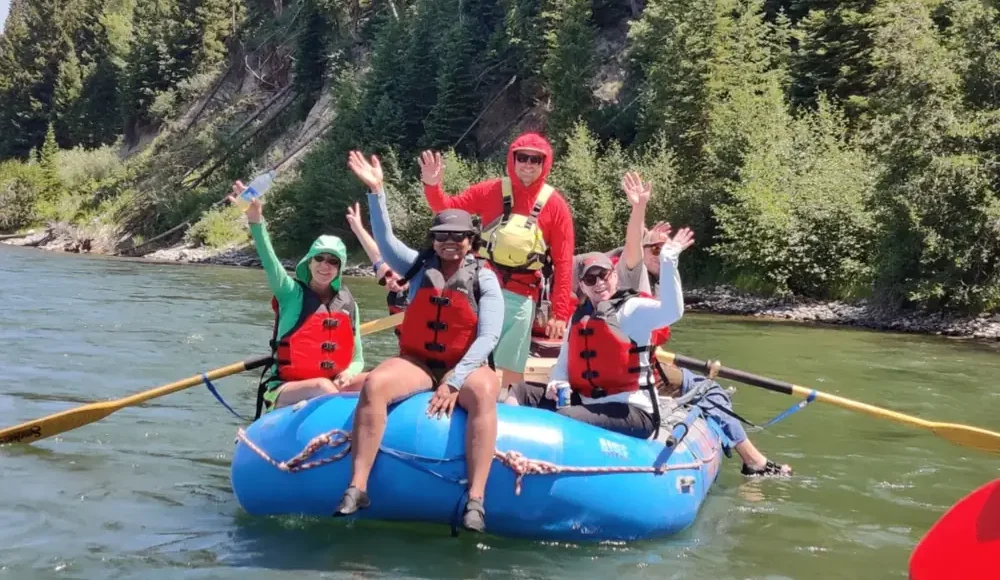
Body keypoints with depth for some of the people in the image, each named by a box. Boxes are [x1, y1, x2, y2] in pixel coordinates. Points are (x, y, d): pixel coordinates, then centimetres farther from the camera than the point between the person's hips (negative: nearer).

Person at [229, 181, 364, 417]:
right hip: (284, 391, -3)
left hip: (334, 388, 3)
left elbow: (357, 358, 14)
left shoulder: (348, 305, 11)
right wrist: (256, 221, -35)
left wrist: (348, 374, -11)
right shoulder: (292, 294, 2)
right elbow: (269, 261, -17)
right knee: (322, 387, -36)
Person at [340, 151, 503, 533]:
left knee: (483, 394, -37)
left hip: (466, 367, -2)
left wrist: (454, 381, -19)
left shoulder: (485, 280, -1)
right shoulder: (420, 267, 7)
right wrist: (376, 190, -17)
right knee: (374, 384, -29)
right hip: (416, 363, 2)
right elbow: (385, 240, -4)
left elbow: (488, 337, -9)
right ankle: (357, 487, -32)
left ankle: (476, 500, -41)